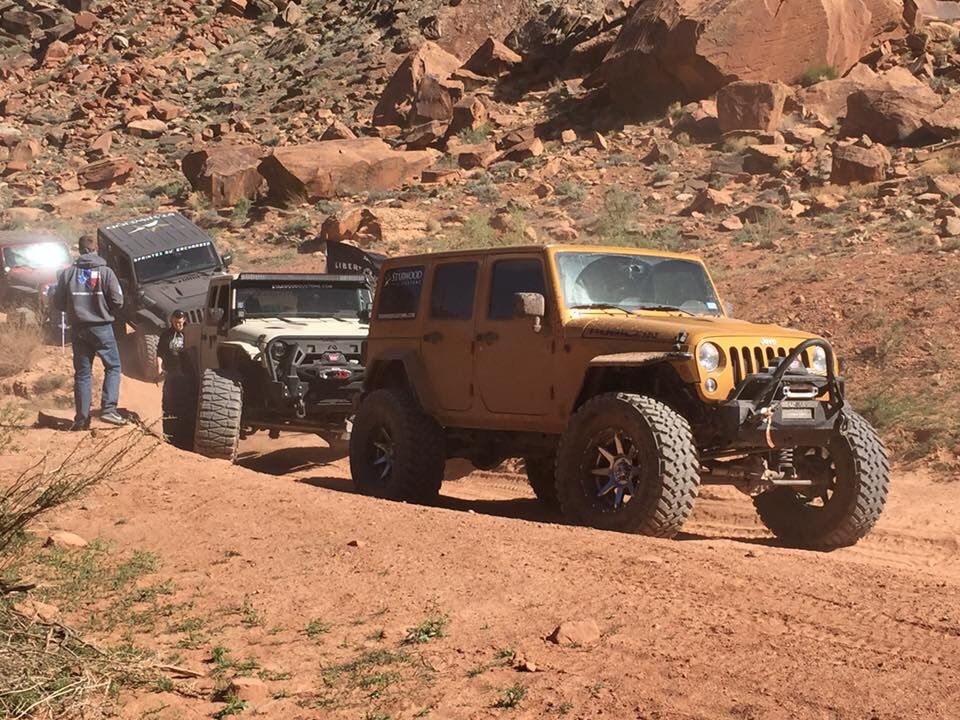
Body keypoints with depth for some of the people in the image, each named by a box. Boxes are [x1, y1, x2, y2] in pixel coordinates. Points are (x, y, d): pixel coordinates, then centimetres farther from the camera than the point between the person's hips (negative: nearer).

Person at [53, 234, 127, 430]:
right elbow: (117, 301, -11)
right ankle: (108, 409, -5)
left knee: (82, 372, 10)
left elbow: (58, 303, 1)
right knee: (113, 366, 9)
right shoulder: (105, 272, -9)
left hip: (78, 329, 3)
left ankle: (82, 418, 9)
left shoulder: (67, 273, -1)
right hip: (102, 327, -3)